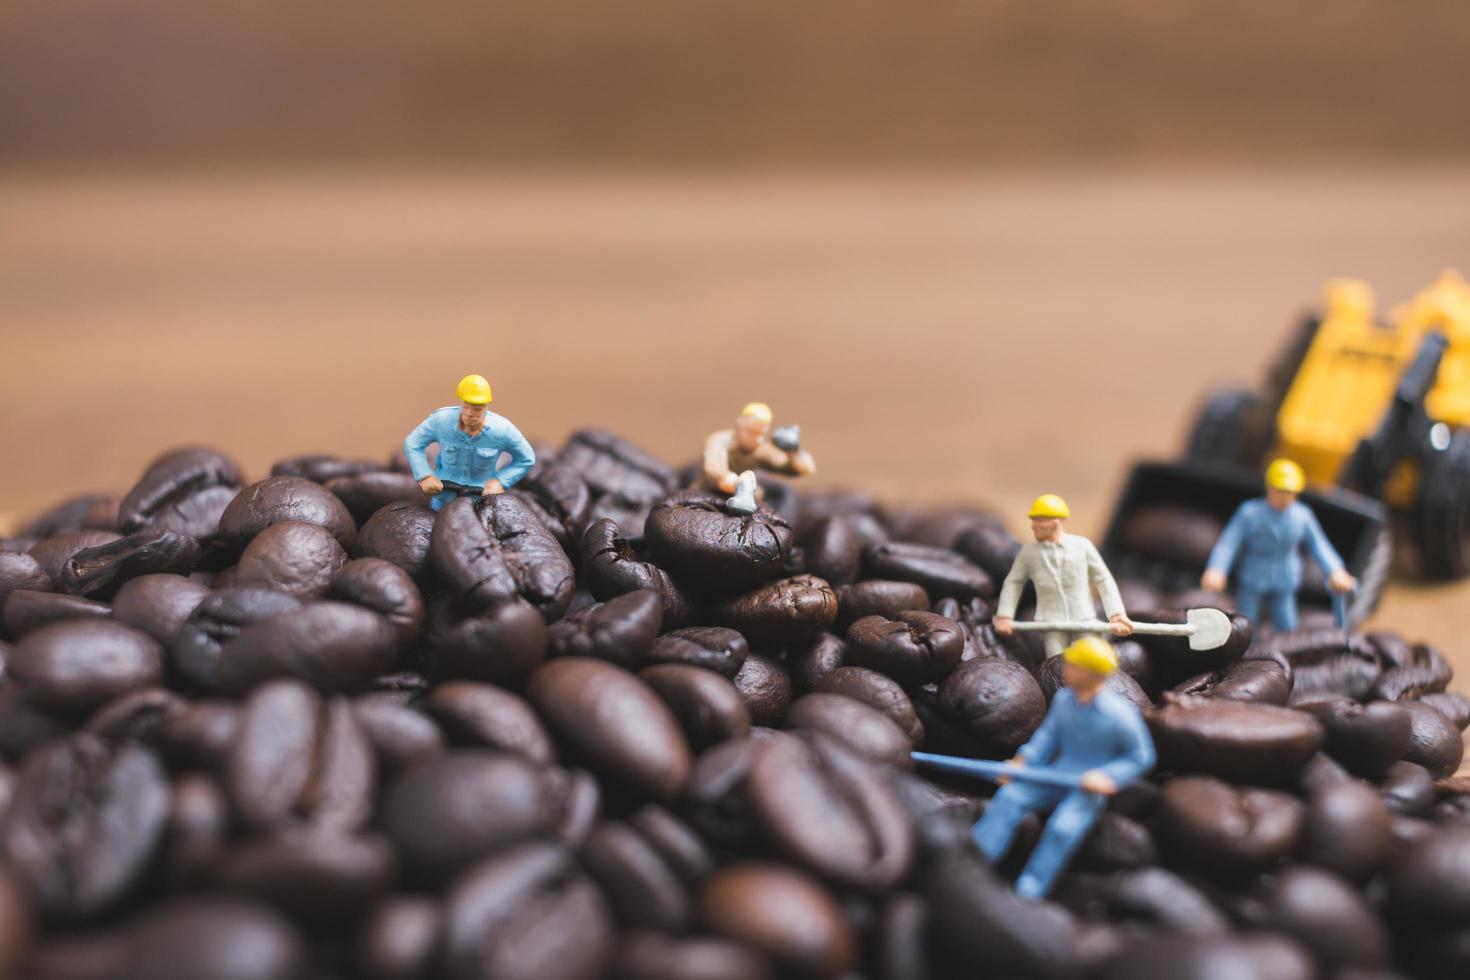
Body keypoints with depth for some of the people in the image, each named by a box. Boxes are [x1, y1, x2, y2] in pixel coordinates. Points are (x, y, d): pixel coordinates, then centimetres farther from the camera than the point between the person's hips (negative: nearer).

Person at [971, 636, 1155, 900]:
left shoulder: (1119, 714, -19)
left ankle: (1026, 894, -26)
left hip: (1091, 788, -6)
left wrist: (1108, 777, -21)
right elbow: (1049, 733, 9)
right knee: (1009, 797, -14)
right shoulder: (1063, 699, -3)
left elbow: (1142, 756, -9)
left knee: (1063, 828, -31)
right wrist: (1024, 760, -5)